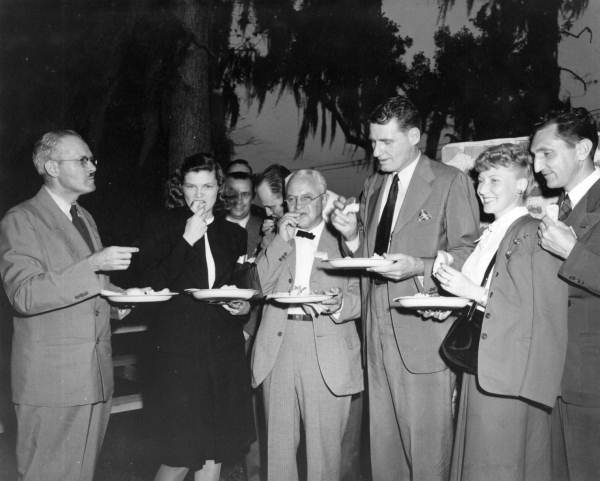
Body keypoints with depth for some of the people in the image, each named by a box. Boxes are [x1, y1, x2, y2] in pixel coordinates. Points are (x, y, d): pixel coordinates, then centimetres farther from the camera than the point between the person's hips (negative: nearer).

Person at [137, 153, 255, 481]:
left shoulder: (234, 234, 12)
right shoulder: (162, 227, 2)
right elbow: (150, 284, -9)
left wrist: (244, 307, 0)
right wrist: (187, 240, -13)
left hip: (224, 352, 4)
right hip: (178, 353, -3)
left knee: (214, 454, 8)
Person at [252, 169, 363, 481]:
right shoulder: (276, 241, 16)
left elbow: (359, 296, 1)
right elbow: (258, 285, 2)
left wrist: (339, 304, -21)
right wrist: (281, 240, -4)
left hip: (326, 351, -2)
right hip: (278, 346, 3)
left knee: (324, 443, 2)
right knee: (278, 443, 9)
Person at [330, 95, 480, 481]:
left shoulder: (451, 182, -4)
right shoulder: (373, 185, 15)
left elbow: (469, 254, -6)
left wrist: (419, 266, -21)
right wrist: (352, 236, 0)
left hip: (424, 330, -6)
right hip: (379, 331, 6)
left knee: (427, 440, 1)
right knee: (383, 438, 13)